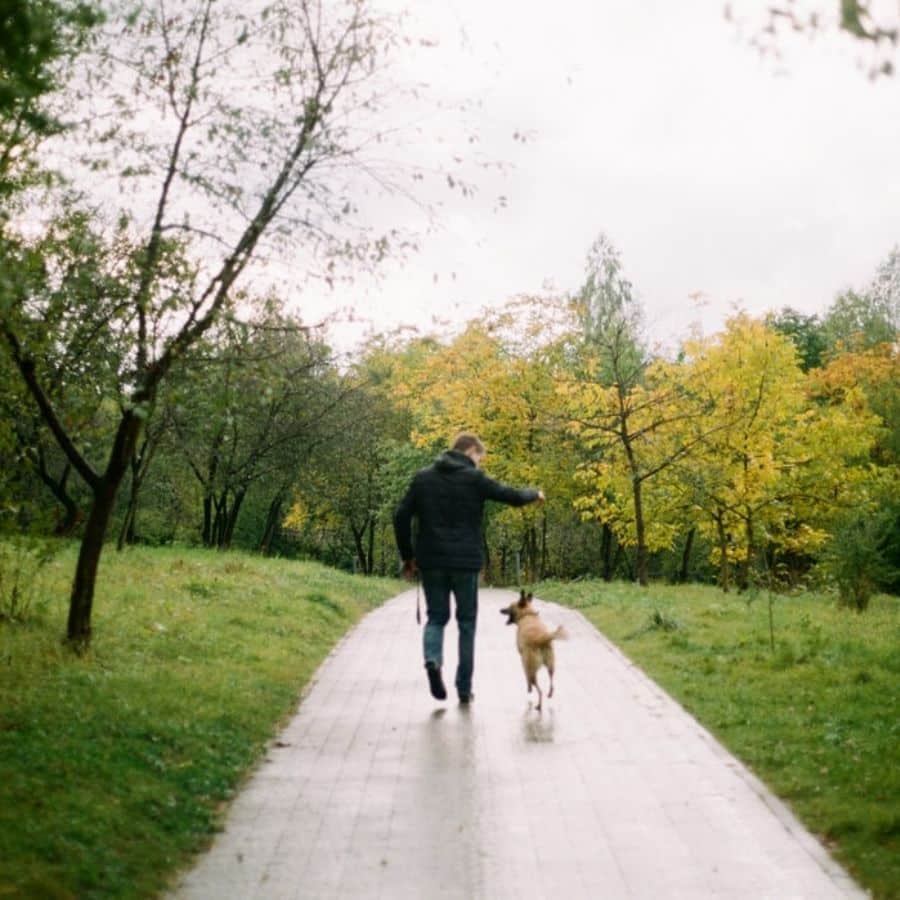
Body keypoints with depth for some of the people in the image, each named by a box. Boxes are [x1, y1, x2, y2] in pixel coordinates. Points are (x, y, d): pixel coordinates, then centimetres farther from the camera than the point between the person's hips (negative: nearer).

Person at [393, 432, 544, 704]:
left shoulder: (423, 477, 7)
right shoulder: (474, 478, -4)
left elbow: (401, 517, 3)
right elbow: (514, 497, -3)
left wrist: (407, 556, 11)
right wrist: (534, 493, 19)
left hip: (431, 562, 3)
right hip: (465, 562, -3)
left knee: (436, 617, 14)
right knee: (467, 622, 10)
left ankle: (432, 659, -16)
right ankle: (464, 688, 12)